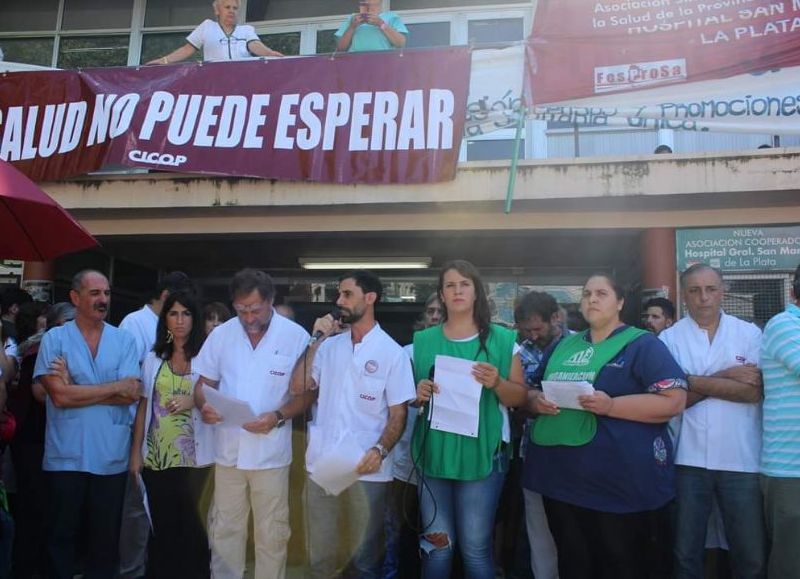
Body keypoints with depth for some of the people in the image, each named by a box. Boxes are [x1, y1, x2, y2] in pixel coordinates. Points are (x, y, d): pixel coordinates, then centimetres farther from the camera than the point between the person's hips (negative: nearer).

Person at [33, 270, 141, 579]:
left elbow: (132, 394, -8)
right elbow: (59, 396, -13)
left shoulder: (124, 340, 3)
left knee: (106, 537, 13)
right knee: (61, 535, 13)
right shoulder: (54, 338, -2)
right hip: (65, 457, -1)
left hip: (111, 457, 1)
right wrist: (115, 386, -11)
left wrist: (76, 389, -12)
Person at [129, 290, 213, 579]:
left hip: (193, 455, -3)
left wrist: (192, 401, -19)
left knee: (188, 521, 3)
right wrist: (136, 452, 6)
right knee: (161, 522, 10)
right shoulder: (153, 358, 7)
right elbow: (143, 406, 9)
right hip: (156, 455, 3)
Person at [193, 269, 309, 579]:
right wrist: (204, 405, -13)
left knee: (271, 534, 13)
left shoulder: (296, 336, -9)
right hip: (228, 450, 3)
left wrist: (278, 417, -20)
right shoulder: (221, 334, -1)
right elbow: (203, 383, 8)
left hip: (271, 453, -2)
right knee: (224, 530, 16)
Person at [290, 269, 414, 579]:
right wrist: (316, 340, -4)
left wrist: (380, 450, -21)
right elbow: (298, 388, 0)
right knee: (319, 554, 16)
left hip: (367, 469, -3)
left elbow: (398, 415, -5)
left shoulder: (392, 352, -4)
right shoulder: (329, 345, 7)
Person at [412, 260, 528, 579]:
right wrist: (419, 393, -8)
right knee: (436, 545, 9)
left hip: (482, 455, -2)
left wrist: (497, 383, -18)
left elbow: (519, 396, 2)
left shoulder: (502, 339, 1)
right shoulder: (423, 341, 8)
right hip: (434, 454, 2)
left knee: (475, 548, 2)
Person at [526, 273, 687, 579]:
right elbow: (532, 391, 23)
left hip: (619, 483, -5)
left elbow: (674, 401, -12)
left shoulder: (642, 344, -3)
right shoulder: (563, 345, 15)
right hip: (561, 478, 6)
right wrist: (536, 401, -2)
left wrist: (611, 406, -22)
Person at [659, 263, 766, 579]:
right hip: (688, 458, 0)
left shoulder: (749, 333, 4)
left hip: (741, 459, 1)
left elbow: (753, 391, -8)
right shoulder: (669, 338, 1)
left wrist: (694, 381, -11)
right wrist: (726, 377, -11)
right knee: (686, 553, 10)